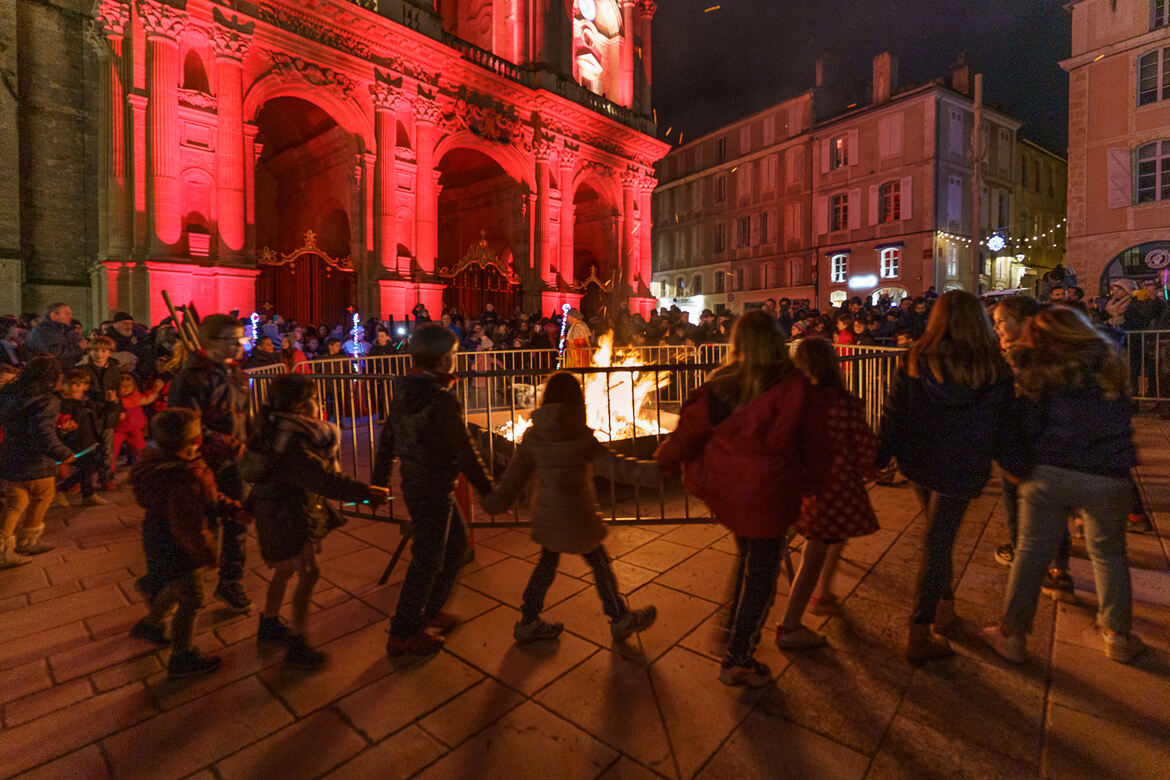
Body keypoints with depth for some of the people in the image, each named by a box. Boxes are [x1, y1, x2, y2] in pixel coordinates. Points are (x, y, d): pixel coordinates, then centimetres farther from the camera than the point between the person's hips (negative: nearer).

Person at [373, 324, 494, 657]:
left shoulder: (404, 390, 3)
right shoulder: (442, 400, -24)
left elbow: (387, 438, 10)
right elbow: (465, 453, -21)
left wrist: (379, 481, 20)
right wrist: (489, 492, -11)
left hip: (414, 483, 9)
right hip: (432, 490, -9)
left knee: (456, 543, 23)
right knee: (427, 560, 7)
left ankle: (429, 610, 38)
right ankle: (402, 635, 24)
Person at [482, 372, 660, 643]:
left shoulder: (533, 435, -3)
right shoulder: (581, 435, -17)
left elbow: (515, 475, 2)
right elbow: (612, 466, -19)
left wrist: (494, 501, 14)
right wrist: (653, 471, -16)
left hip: (547, 516, 5)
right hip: (577, 516, -5)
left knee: (547, 564, 21)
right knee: (600, 565, 12)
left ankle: (528, 622, 32)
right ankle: (620, 619, 28)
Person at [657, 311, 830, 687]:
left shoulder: (720, 387, -10)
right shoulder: (797, 390, -15)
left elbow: (689, 433, 0)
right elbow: (814, 449, -3)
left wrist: (665, 460, 19)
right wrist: (812, 481, 17)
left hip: (720, 490, 4)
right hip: (766, 498, -4)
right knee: (760, 576, 13)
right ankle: (738, 662, 27)